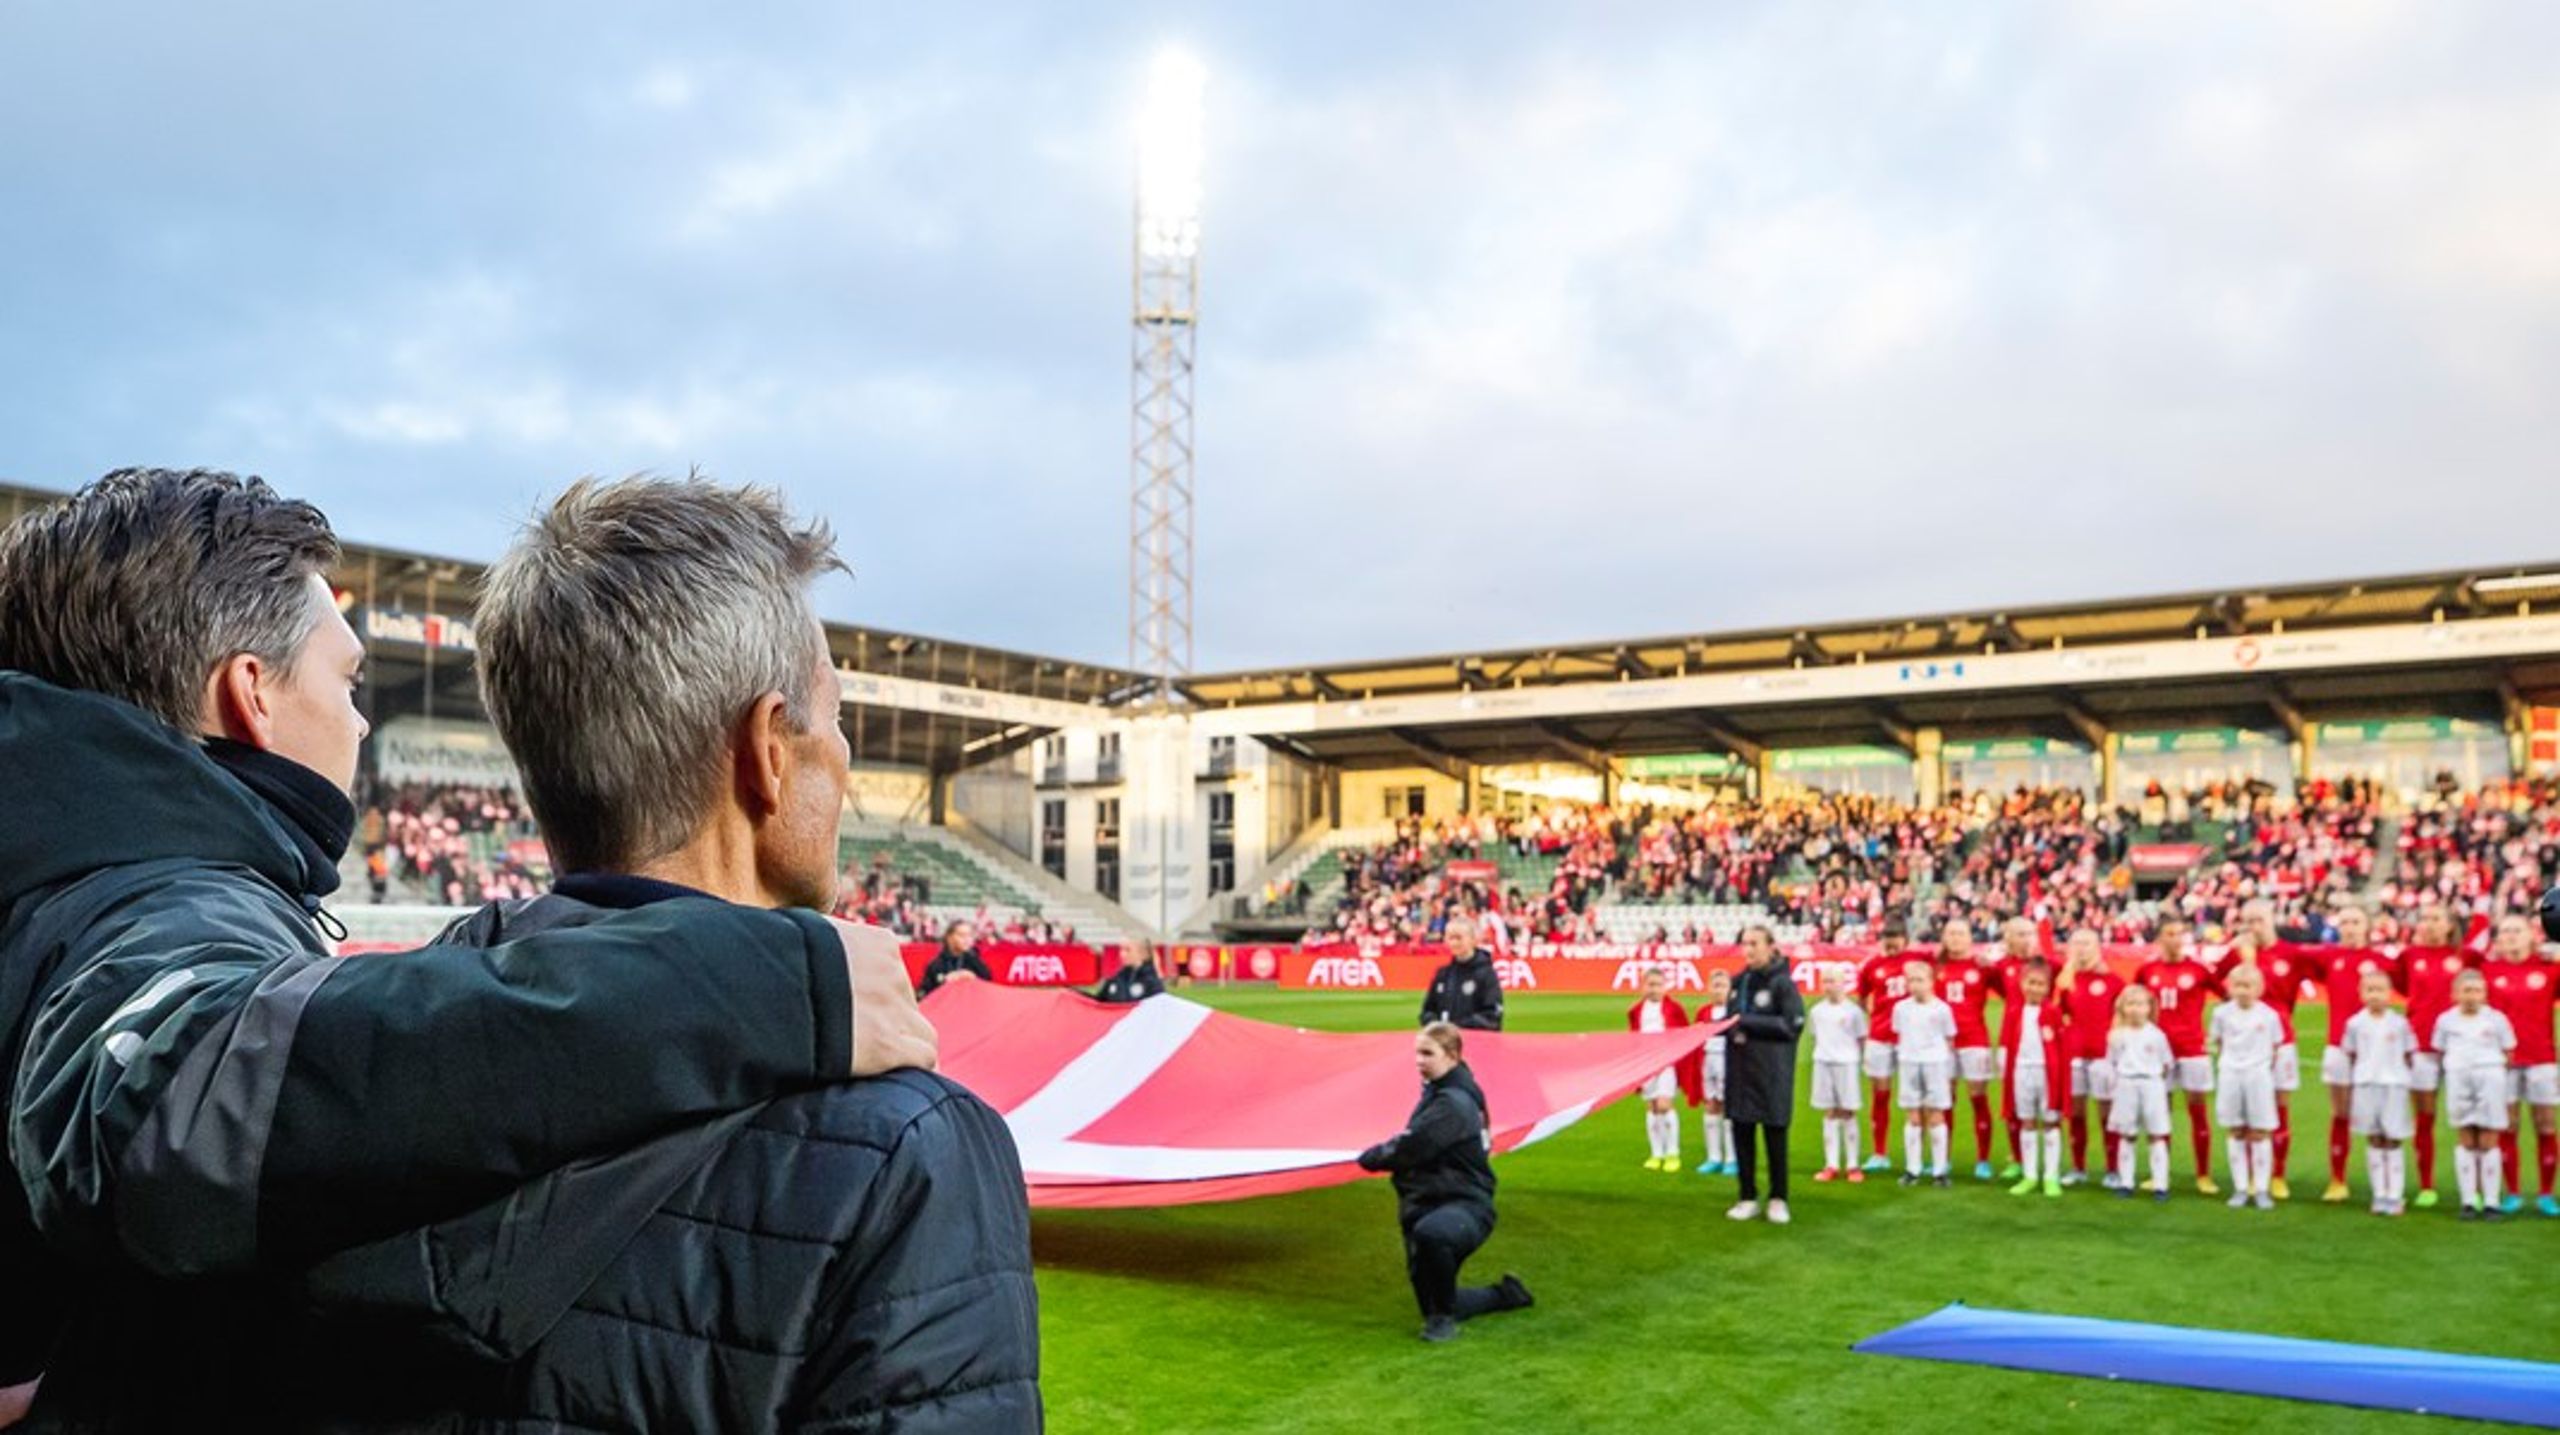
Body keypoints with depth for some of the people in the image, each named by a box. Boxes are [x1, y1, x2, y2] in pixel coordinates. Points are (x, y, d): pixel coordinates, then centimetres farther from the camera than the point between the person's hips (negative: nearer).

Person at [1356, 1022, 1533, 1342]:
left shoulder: (1453, 1103, -19)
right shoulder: (1437, 1093, 12)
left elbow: (1411, 1147, -24)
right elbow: (1416, 1145, 15)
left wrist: (1371, 1157, -8)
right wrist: (1386, 1154, -3)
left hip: (1465, 1206, -10)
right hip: (1429, 1206, 10)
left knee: (1429, 1232, -43)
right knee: (1433, 1305, 15)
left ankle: (1443, 1316, -21)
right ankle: (1505, 1294, 38)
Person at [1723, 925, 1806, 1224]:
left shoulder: (1782, 983, -7)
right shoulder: (1738, 982, 11)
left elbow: (1793, 1024, -15)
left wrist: (1748, 1022, -18)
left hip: (1772, 1073, -5)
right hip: (1740, 1071, 5)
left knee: (1774, 1135, 3)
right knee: (1742, 1134, 7)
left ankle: (1778, 1199, 15)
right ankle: (1748, 1197, 18)